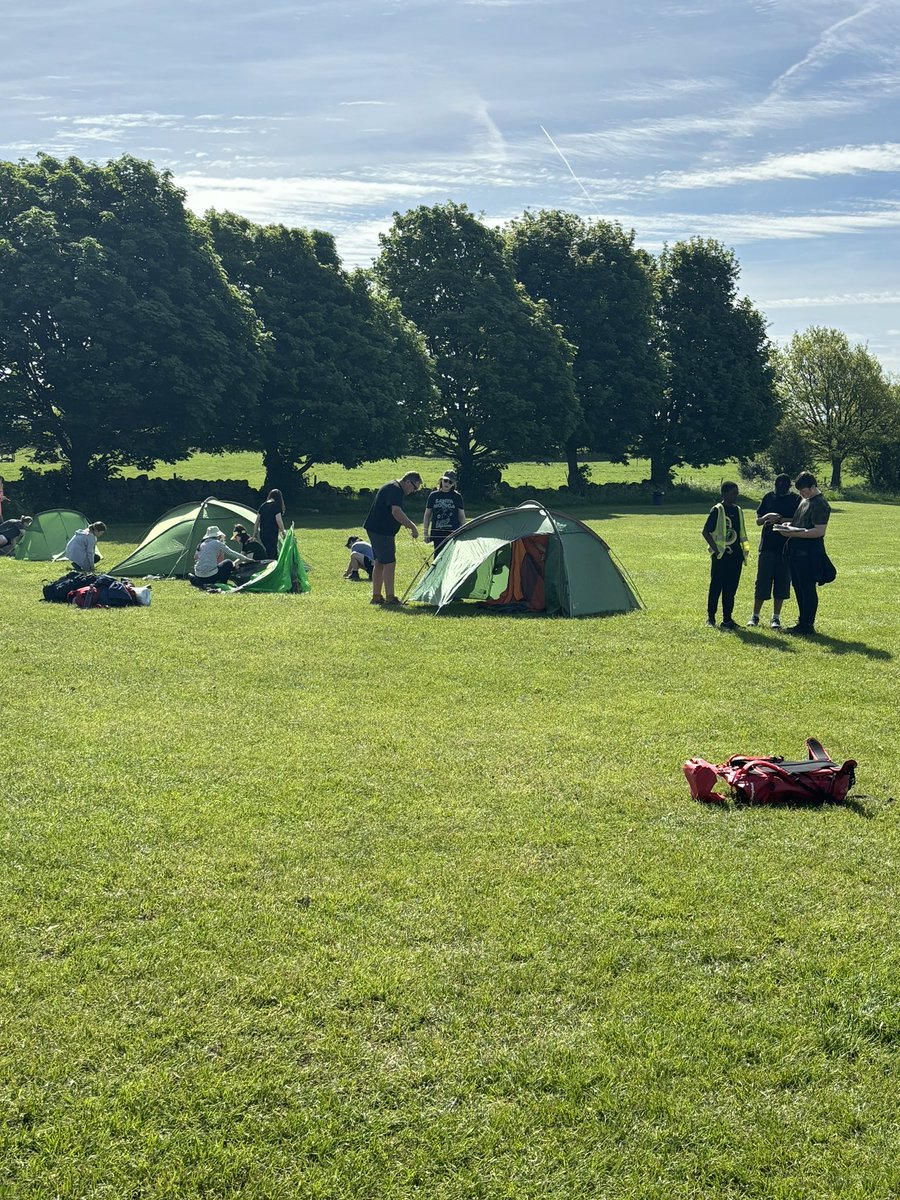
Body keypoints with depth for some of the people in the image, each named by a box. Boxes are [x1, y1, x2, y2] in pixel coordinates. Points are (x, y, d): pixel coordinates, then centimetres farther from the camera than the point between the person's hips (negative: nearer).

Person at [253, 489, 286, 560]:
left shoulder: (263, 505, 11)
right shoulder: (276, 505, -9)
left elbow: (257, 521, 13)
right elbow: (278, 520, -14)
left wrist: (254, 534, 19)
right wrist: (283, 531, 1)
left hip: (262, 533, 7)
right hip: (272, 533, -7)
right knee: (271, 555, -4)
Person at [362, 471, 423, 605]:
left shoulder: (393, 488, 17)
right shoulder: (395, 489, -18)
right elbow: (396, 512, -30)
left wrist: (410, 525, 18)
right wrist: (412, 526, -24)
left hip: (377, 530, 11)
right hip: (381, 531, -11)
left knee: (380, 563, 14)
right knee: (389, 563, -10)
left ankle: (376, 597, 20)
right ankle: (390, 598, -9)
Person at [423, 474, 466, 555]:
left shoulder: (457, 497, 3)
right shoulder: (433, 496, 6)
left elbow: (462, 516, 8)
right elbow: (427, 515, 12)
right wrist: (425, 532, 8)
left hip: (453, 533, -2)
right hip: (437, 534, 2)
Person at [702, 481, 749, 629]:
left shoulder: (738, 510, 12)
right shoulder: (717, 510, -7)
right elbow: (706, 532, -8)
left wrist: (745, 548, 10)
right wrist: (715, 549, -12)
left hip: (735, 556, 6)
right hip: (720, 556, -5)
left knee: (731, 589, 7)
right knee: (716, 586, 1)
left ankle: (727, 619, 12)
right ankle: (710, 617, 11)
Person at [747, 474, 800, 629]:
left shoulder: (796, 499, 1)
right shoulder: (769, 497, 6)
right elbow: (758, 520, 8)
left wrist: (779, 519, -17)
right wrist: (766, 517, -13)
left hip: (786, 547, -1)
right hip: (767, 546, 1)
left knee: (782, 583, 4)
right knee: (762, 581, 1)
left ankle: (776, 617, 12)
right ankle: (755, 616, 9)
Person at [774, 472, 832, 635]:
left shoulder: (820, 505, -14)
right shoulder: (804, 500, 15)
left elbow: (820, 531, -22)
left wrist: (794, 533, -23)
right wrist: (790, 524, 7)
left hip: (810, 554, -10)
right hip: (797, 551, 10)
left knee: (808, 589, -3)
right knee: (798, 587, 14)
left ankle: (808, 626, 4)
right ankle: (802, 623, 24)